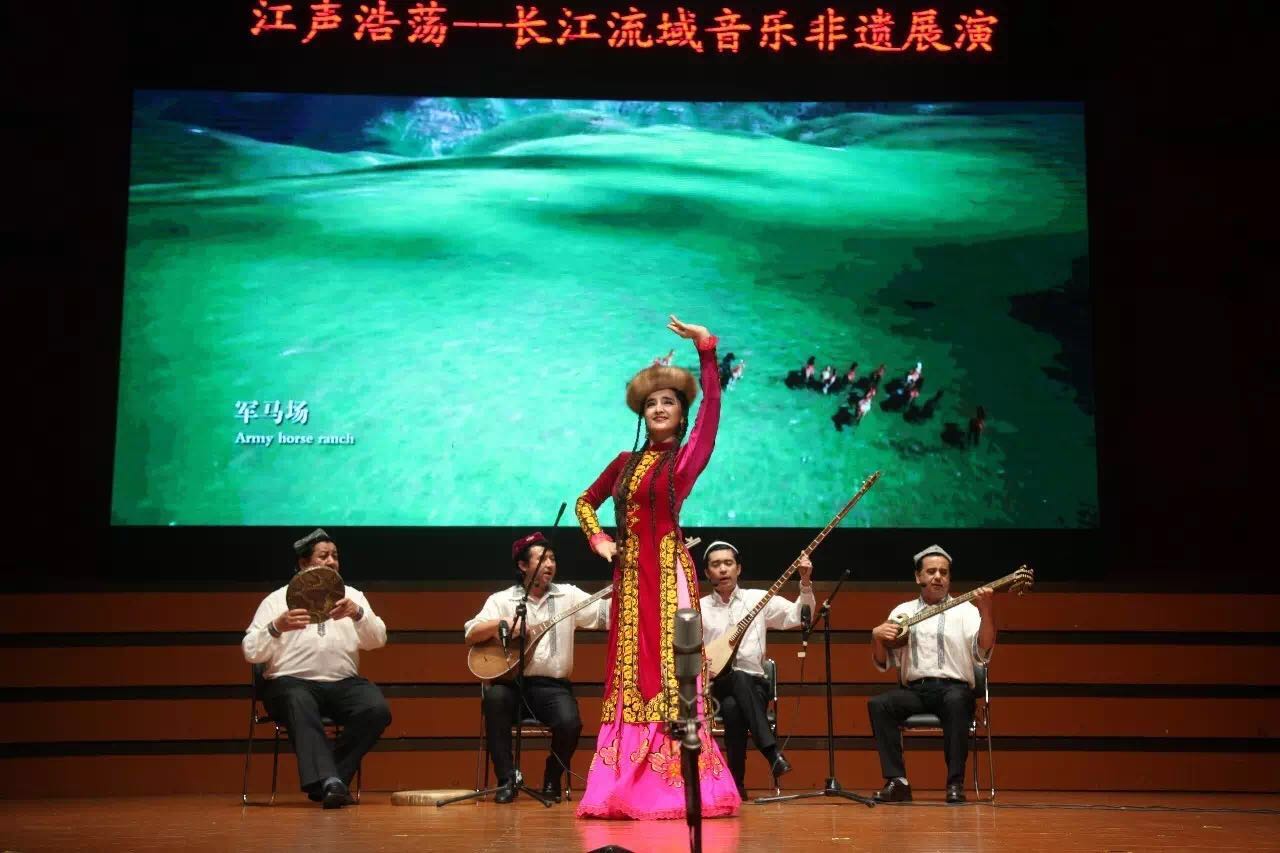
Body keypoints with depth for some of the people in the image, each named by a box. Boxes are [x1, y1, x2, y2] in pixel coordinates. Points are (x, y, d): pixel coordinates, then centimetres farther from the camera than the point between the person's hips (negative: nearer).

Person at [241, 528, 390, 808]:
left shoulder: (351, 596, 16)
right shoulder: (277, 600, 10)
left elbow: (378, 640, 4)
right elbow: (251, 652, 1)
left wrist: (357, 614, -16)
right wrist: (277, 627, -18)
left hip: (342, 683, 3)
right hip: (292, 681, -3)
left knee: (377, 709, -27)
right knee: (300, 705, -37)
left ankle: (328, 779, -18)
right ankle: (329, 782, -47)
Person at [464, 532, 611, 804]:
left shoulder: (568, 595, 10)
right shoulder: (502, 599, 7)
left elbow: (606, 613, 0)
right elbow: (471, 635, -3)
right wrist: (502, 623, -18)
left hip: (553, 685, 1)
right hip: (512, 681, -1)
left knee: (570, 723, -28)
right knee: (495, 697, -34)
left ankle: (552, 779, 6)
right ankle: (506, 780, -19)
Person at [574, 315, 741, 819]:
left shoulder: (688, 457, 0)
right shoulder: (625, 462, 14)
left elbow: (712, 405, -12)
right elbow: (585, 502, 24)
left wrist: (706, 347, -17)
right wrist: (598, 539, 7)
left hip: (669, 571, -5)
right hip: (630, 574, 5)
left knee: (668, 671, -7)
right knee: (629, 674, 7)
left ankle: (675, 787, -4)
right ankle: (624, 787, 12)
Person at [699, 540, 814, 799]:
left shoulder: (758, 598, 9)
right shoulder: (698, 608, 9)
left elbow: (798, 615, 1)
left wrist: (805, 583, -13)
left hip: (753, 685, 1)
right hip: (717, 685, 0)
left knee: (734, 705, -36)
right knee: (738, 679, -38)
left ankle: (737, 782, -32)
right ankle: (772, 752, -41)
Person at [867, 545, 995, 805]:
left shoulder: (965, 609, 7)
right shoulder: (902, 611, 14)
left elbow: (982, 653, -10)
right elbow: (882, 664, 13)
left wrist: (985, 611, -23)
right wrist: (877, 636, -8)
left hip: (953, 687, -2)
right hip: (913, 690, 2)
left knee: (956, 701, -37)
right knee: (878, 704, -26)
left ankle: (955, 783, -30)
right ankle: (897, 781, -22)